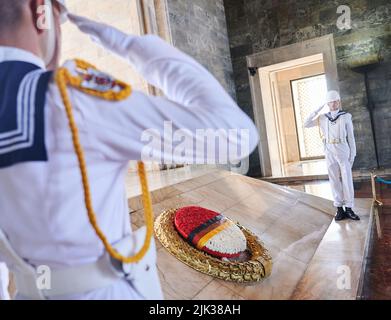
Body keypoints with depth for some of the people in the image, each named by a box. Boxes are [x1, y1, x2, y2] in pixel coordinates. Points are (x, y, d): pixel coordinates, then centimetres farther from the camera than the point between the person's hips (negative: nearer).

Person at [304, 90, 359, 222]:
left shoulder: (346, 117, 2)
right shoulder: (323, 118, 7)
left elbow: (351, 137, 3)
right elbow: (306, 124, 1)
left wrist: (352, 155, -1)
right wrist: (317, 110, -2)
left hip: (343, 151, -2)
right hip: (329, 153, 2)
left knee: (347, 180, -2)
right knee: (334, 180, 3)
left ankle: (349, 209, 6)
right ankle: (339, 209, 10)